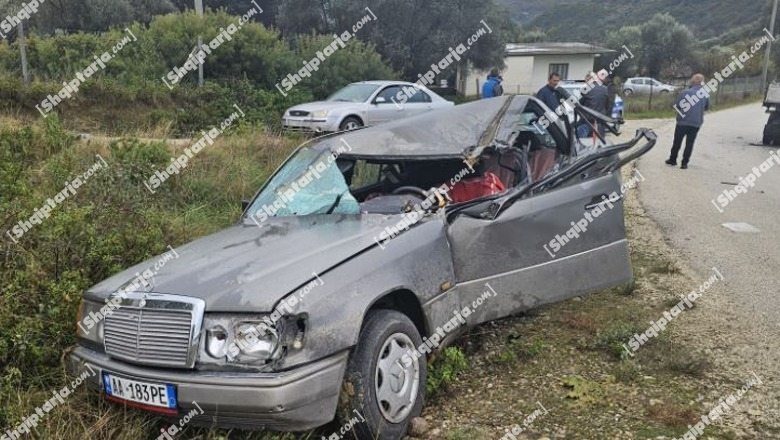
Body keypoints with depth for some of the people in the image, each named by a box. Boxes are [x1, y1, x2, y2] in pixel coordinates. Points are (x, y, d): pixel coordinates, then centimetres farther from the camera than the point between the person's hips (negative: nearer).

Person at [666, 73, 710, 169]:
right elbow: (707, 107, 12)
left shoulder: (685, 92, -11)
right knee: (689, 143, 8)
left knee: (677, 142, 12)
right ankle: (684, 163, 8)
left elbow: (676, 105, -5)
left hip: (683, 121, -2)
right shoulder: (706, 93, -1)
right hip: (696, 123, 2)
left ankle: (672, 159, 21)